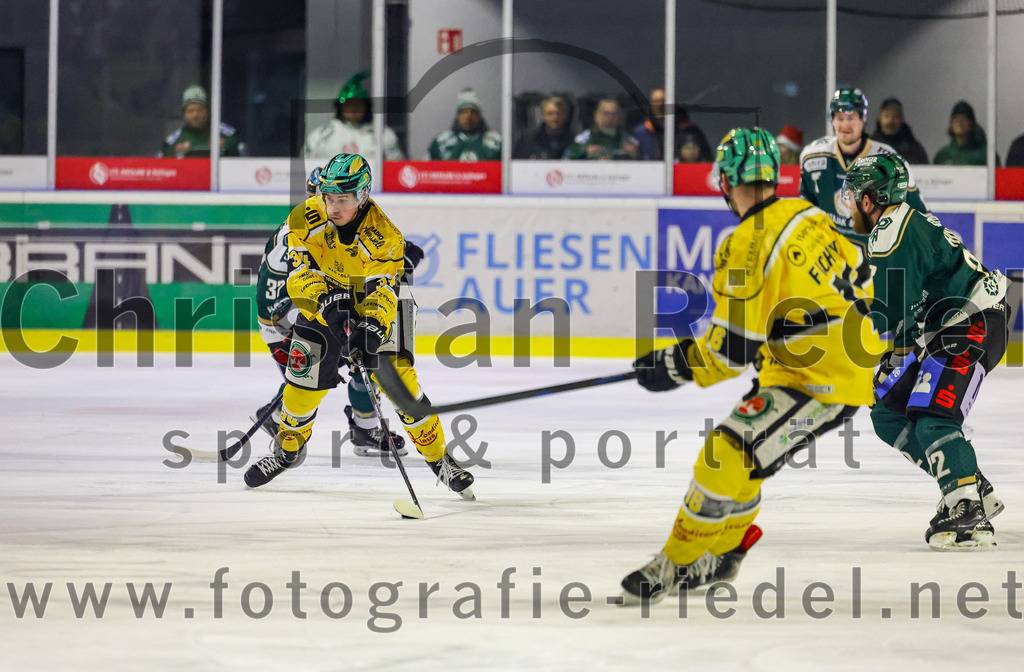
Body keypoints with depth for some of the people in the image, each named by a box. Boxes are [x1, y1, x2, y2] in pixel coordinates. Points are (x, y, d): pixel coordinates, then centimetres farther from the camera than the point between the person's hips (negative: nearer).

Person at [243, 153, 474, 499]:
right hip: (323, 300, 2)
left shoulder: (383, 234, -28)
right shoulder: (307, 218, -21)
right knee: (305, 375, -7)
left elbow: (382, 290, -32)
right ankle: (288, 449, 19)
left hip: (374, 300, -2)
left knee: (400, 379, -14)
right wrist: (323, 300, -43)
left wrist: (373, 326, -50)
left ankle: (439, 458, -1)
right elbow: (300, 272, -25)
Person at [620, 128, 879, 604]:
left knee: (730, 453, -12)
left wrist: (675, 365, -6)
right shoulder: (807, 214, 4)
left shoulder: (747, 248, -21)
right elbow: (858, 272, 18)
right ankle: (721, 554, 29)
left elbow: (732, 351, -20)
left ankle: (679, 563, -3)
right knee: (736, 448, 18)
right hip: (852, 362, 10)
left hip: (819, 382, -10)